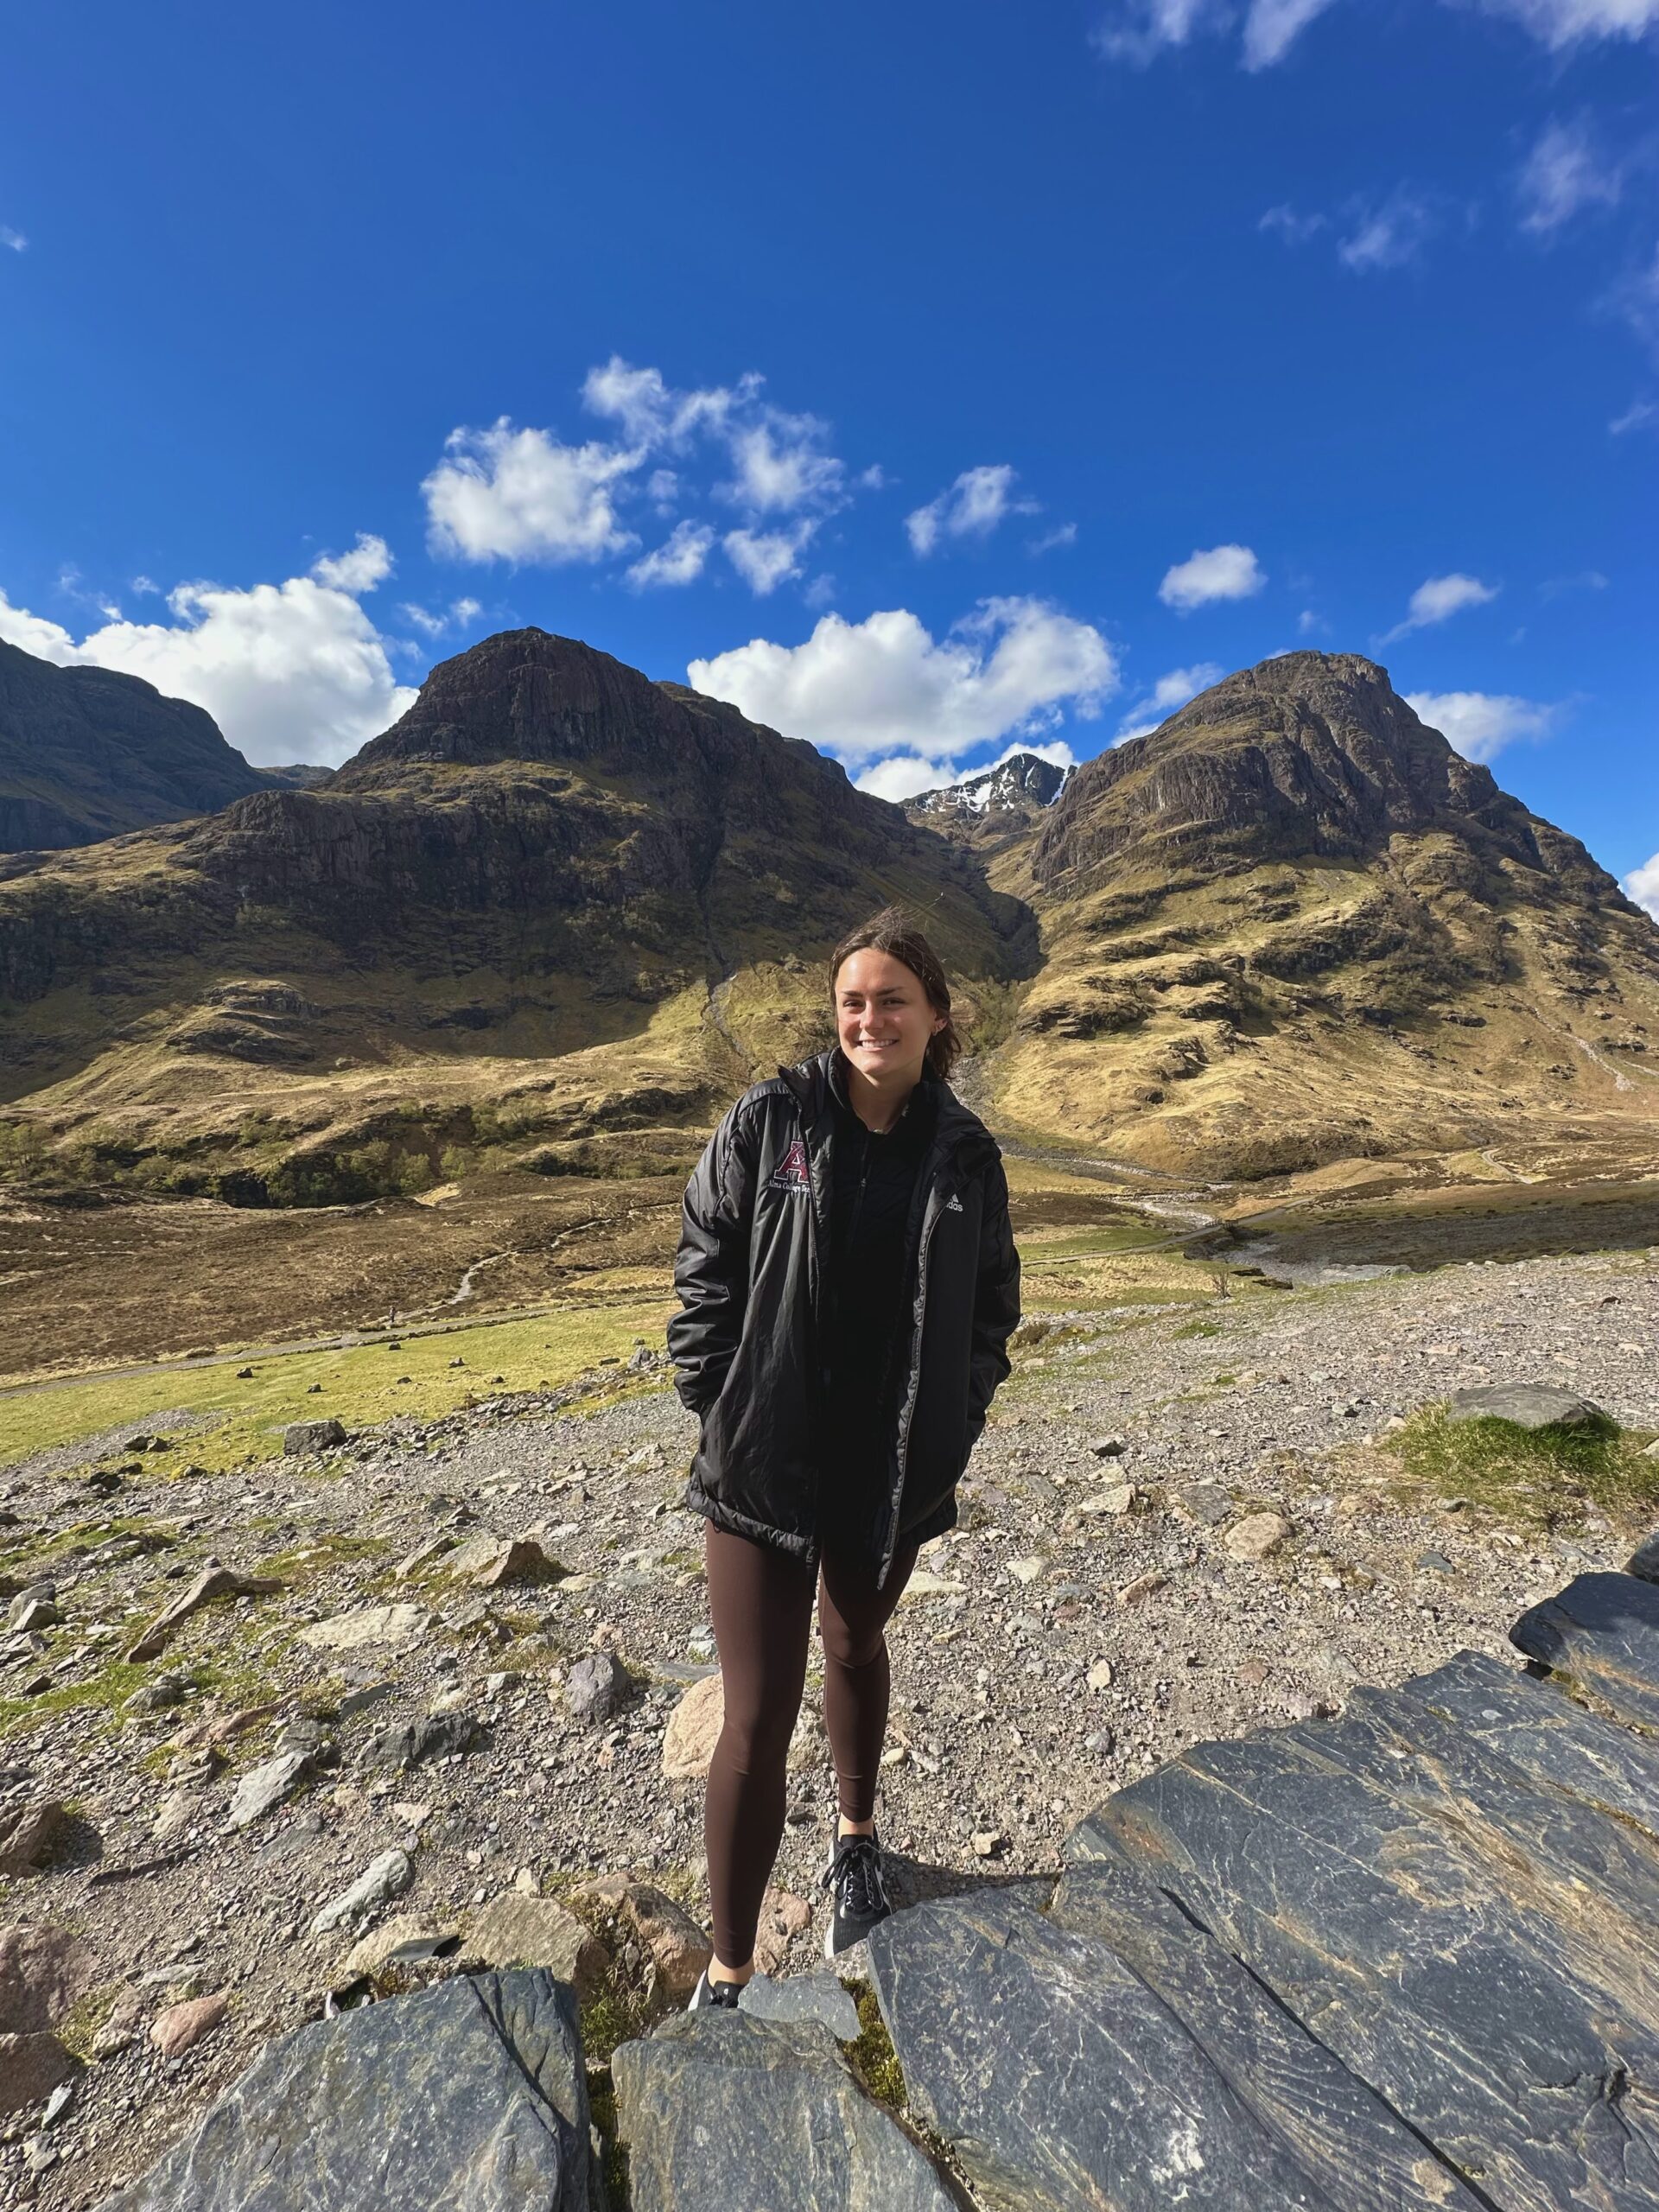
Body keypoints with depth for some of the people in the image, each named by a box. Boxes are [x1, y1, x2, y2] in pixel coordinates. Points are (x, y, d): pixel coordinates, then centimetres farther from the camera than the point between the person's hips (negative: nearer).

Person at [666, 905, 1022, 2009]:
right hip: (765, 1464, -2)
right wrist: (718, 1408, -7)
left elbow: (992, 1304, 6)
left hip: (897, 1470, 3)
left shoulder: (965, 1152, -4)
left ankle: (857, 1838, 57)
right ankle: (729, 1972, 32)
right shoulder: (769, 1121, -11)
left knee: (857, 1648, 28)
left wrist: (954, 1423, 0)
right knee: (757, 1719, 6)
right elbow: (705, 1275, -5)